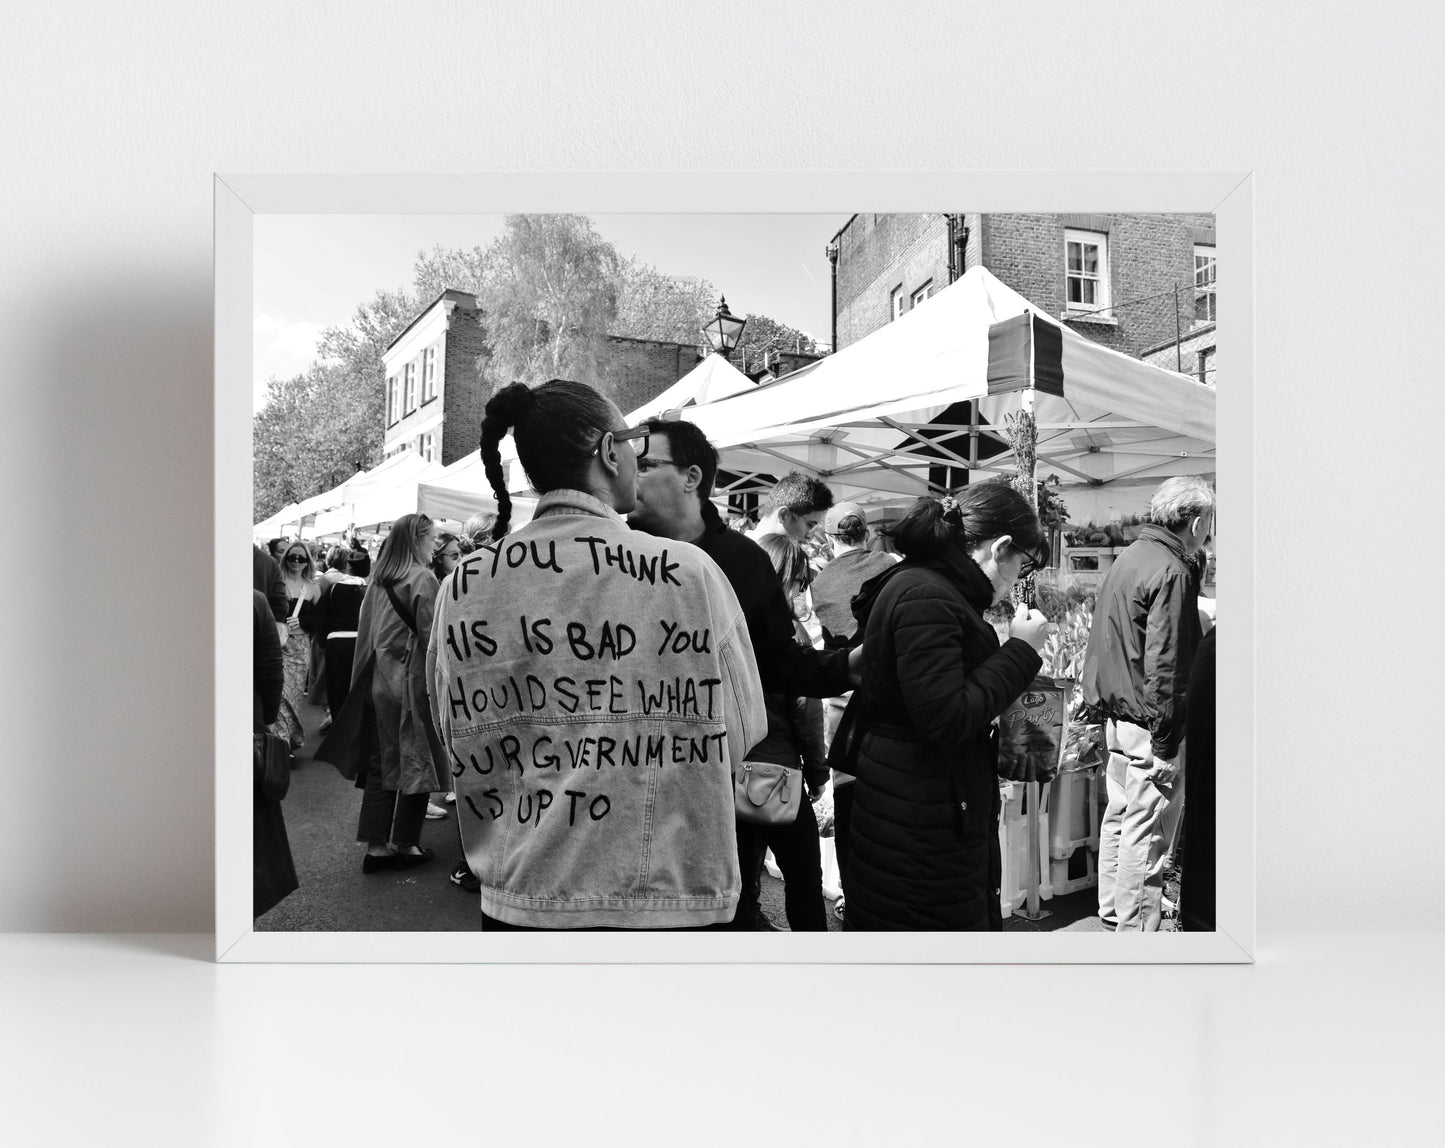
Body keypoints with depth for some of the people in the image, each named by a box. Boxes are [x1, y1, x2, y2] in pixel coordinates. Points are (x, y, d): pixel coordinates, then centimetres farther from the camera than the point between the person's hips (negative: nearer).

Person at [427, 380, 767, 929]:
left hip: (514, 893, 3)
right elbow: (742, 734, -4)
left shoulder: (462, 586, -5)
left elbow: (459, 747, 6)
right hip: (659, 899, -3)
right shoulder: (689, 572, -14)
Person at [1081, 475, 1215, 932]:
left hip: (1117, 715, 9)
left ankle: (1111, 911, 31)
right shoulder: (1172, 572, -17)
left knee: (1119, 815, 18)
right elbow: (1163, 664, -21)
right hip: (1149, 723, -9)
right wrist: (1165, 743, -19)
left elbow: (1101, 638, 17)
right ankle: (1135, 931, 9)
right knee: (1145, 831, 0)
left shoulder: (1128, 557, 11)